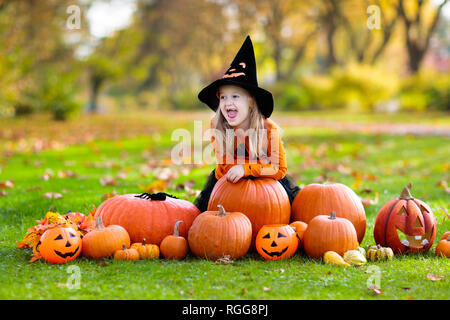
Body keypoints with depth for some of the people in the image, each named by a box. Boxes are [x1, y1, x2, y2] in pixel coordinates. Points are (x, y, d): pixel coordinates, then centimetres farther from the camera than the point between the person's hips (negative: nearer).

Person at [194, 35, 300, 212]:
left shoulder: (269, 129, -20)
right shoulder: (216, 126, -17)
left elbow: (280, 169, -21)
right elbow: (226, 164, -16)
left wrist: (246, 168, -36)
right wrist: (263, 163, -27)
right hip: (226, 180, 1)